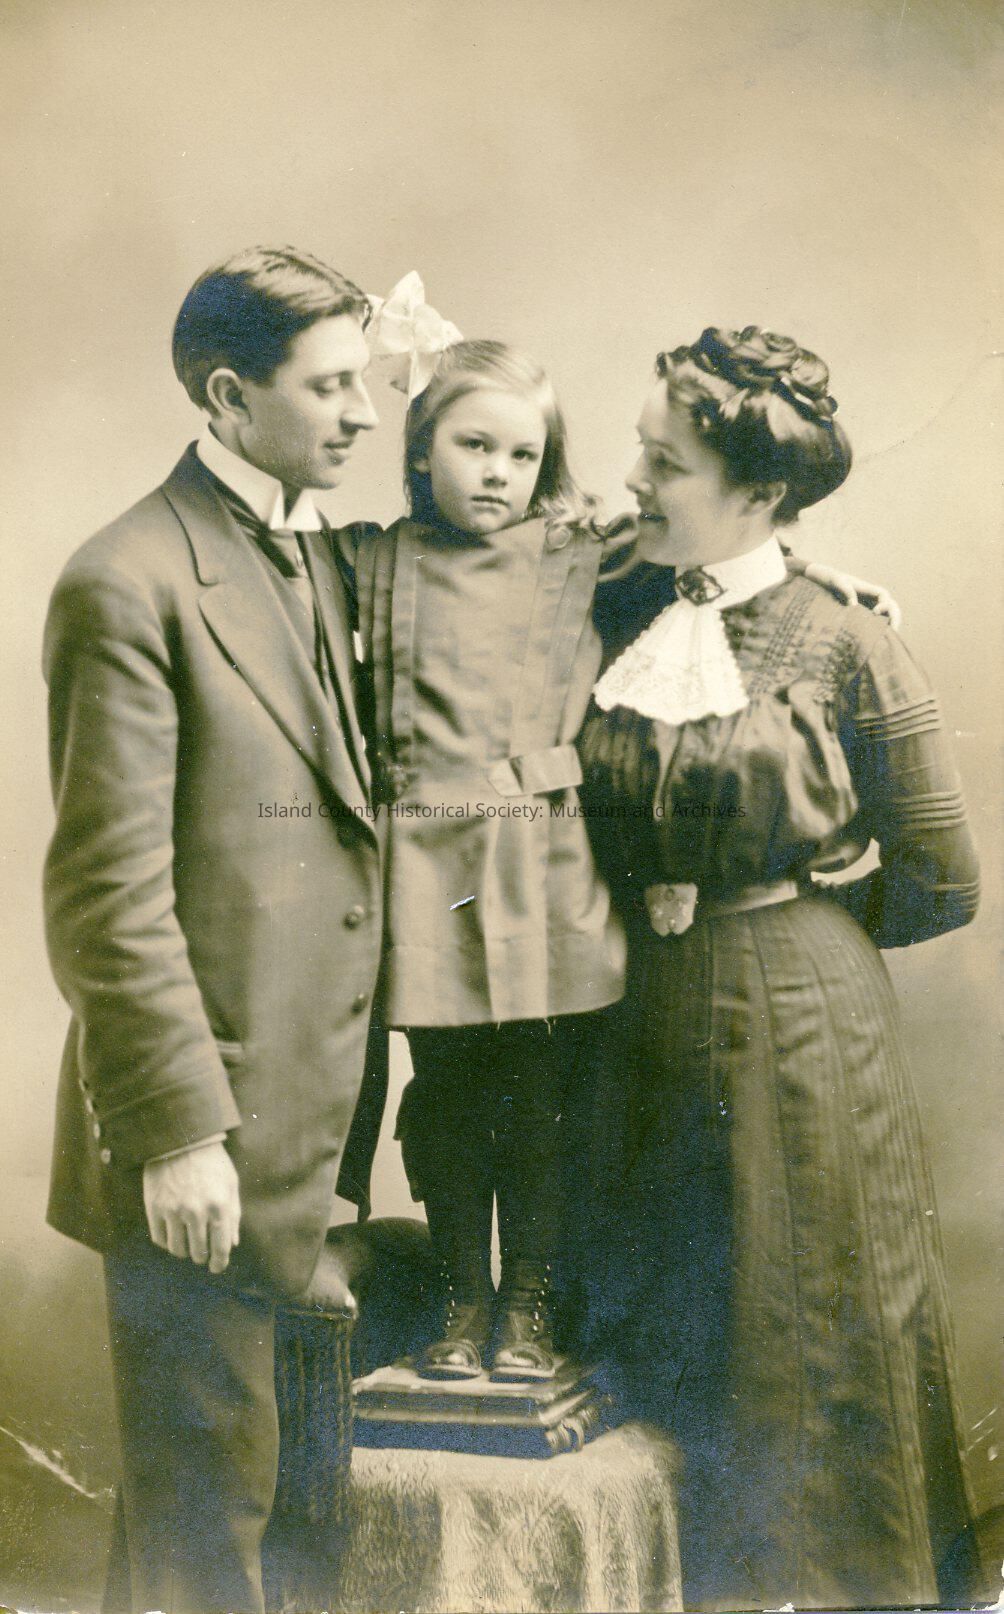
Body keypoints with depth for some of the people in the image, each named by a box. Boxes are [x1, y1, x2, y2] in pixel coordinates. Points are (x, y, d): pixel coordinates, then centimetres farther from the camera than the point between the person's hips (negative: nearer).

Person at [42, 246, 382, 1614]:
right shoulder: (130, 585, -15)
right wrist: (178, 1132, -17)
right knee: (204, 1491, 8)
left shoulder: (326, 555, 11)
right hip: (209, 1117, -8)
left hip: (317, 1104, 8)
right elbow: (110, 893, -17)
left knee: (269, 1463, 21)